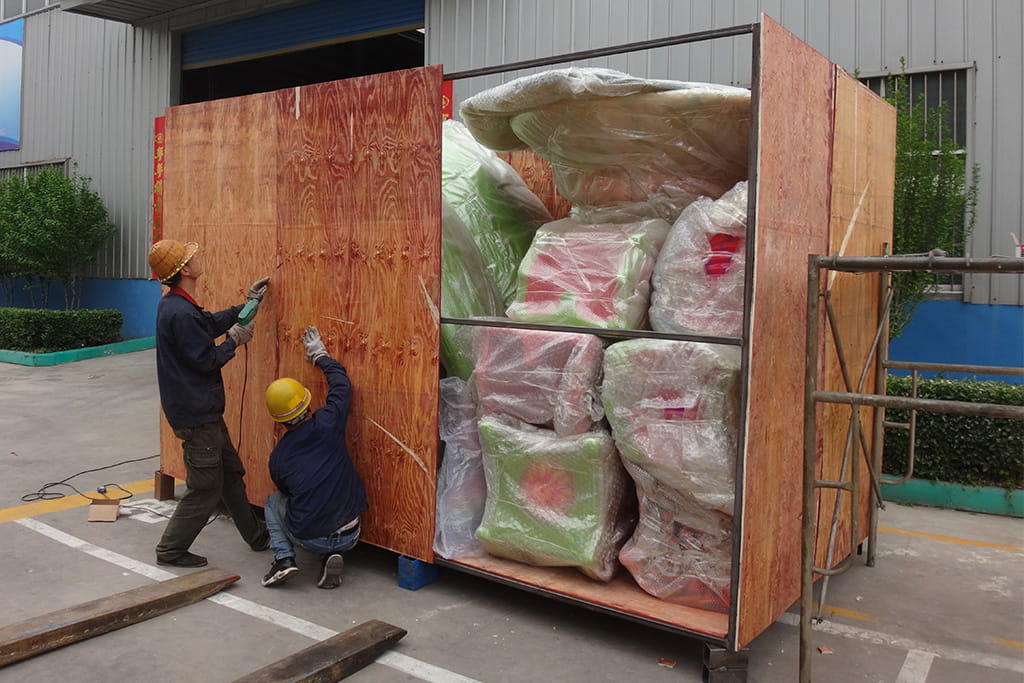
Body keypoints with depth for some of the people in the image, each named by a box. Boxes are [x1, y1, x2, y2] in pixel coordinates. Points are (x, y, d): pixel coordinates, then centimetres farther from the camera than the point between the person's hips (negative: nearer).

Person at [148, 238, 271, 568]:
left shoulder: (174, 304, 7)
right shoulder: (181, 314, -25)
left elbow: (213, 322, 19)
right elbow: (206, 361, -21)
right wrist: (235, 340, -8)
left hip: (204, 410, 11)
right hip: (196, 415, -11)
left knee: (231, 474, 20)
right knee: (205, 490, 3)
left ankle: (257, 536, 33)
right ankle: (171, 550, 18)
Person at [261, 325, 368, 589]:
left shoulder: (277, 456, -3)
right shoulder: (326, 424, -10)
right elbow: (341, 384, 5)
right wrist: (320, 355, 20)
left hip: (309, 538, -1)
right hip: (349, 537, 1)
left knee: (273, 501, 28)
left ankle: (283, 558, 9)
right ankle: (331, 556, 8)